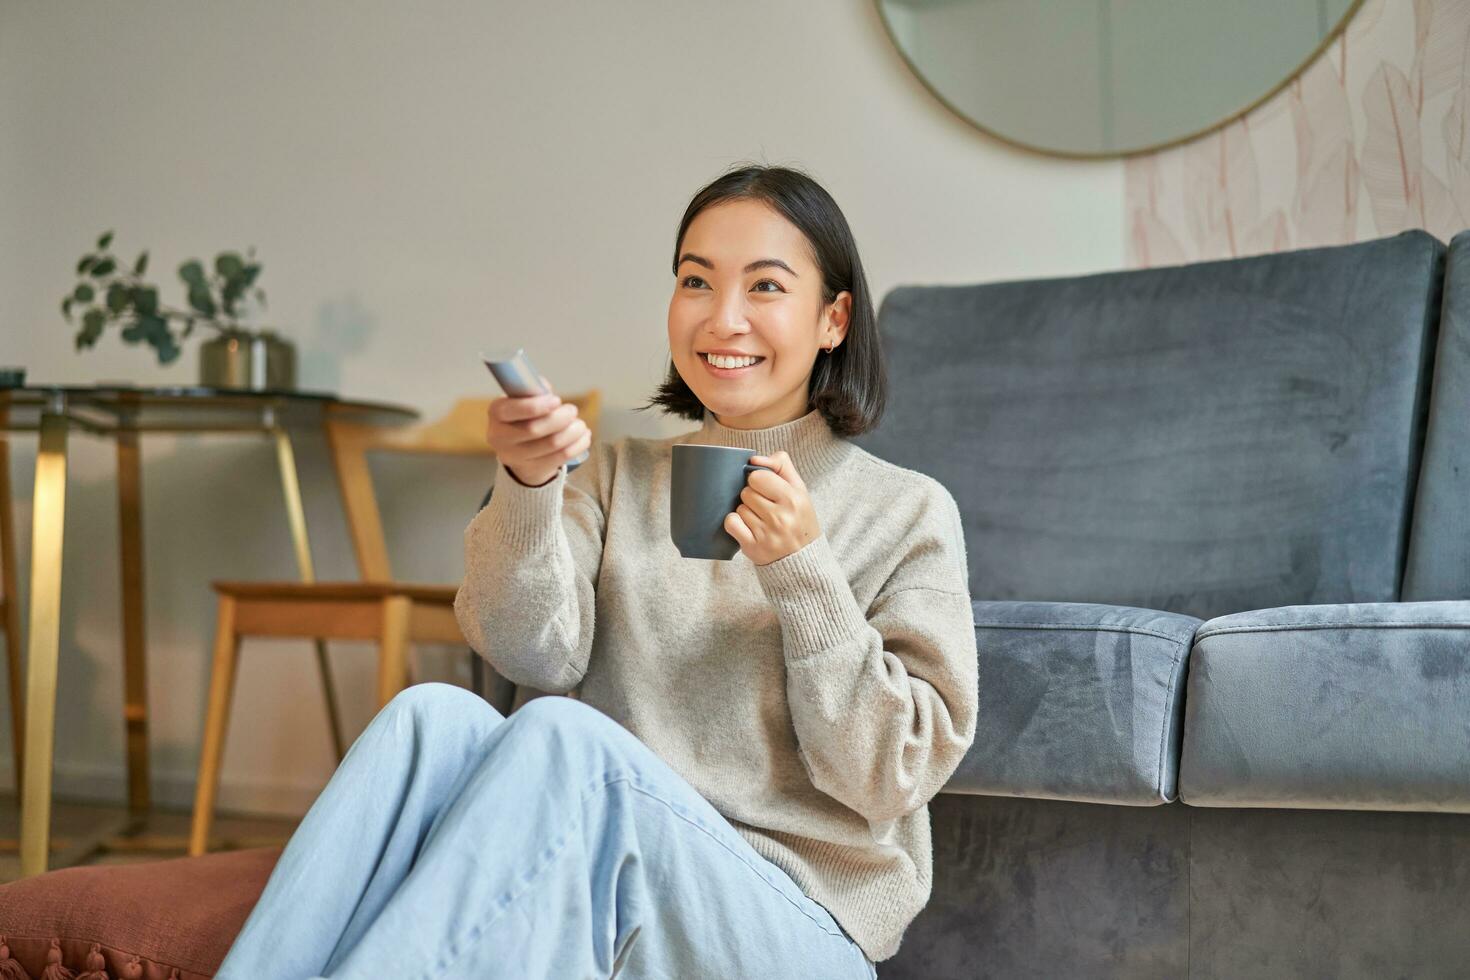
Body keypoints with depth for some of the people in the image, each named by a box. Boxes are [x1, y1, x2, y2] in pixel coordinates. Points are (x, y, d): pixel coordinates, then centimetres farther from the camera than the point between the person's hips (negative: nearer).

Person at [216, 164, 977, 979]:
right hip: (605, 885, 3)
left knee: (560, 737, -32)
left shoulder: (909, 514, 5)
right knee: (438, 715, -28)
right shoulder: (620, 477, 16)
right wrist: (527, 487, -20)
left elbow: (893, 781, -3)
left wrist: (802, 573, -14)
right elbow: (537, 655, -2)